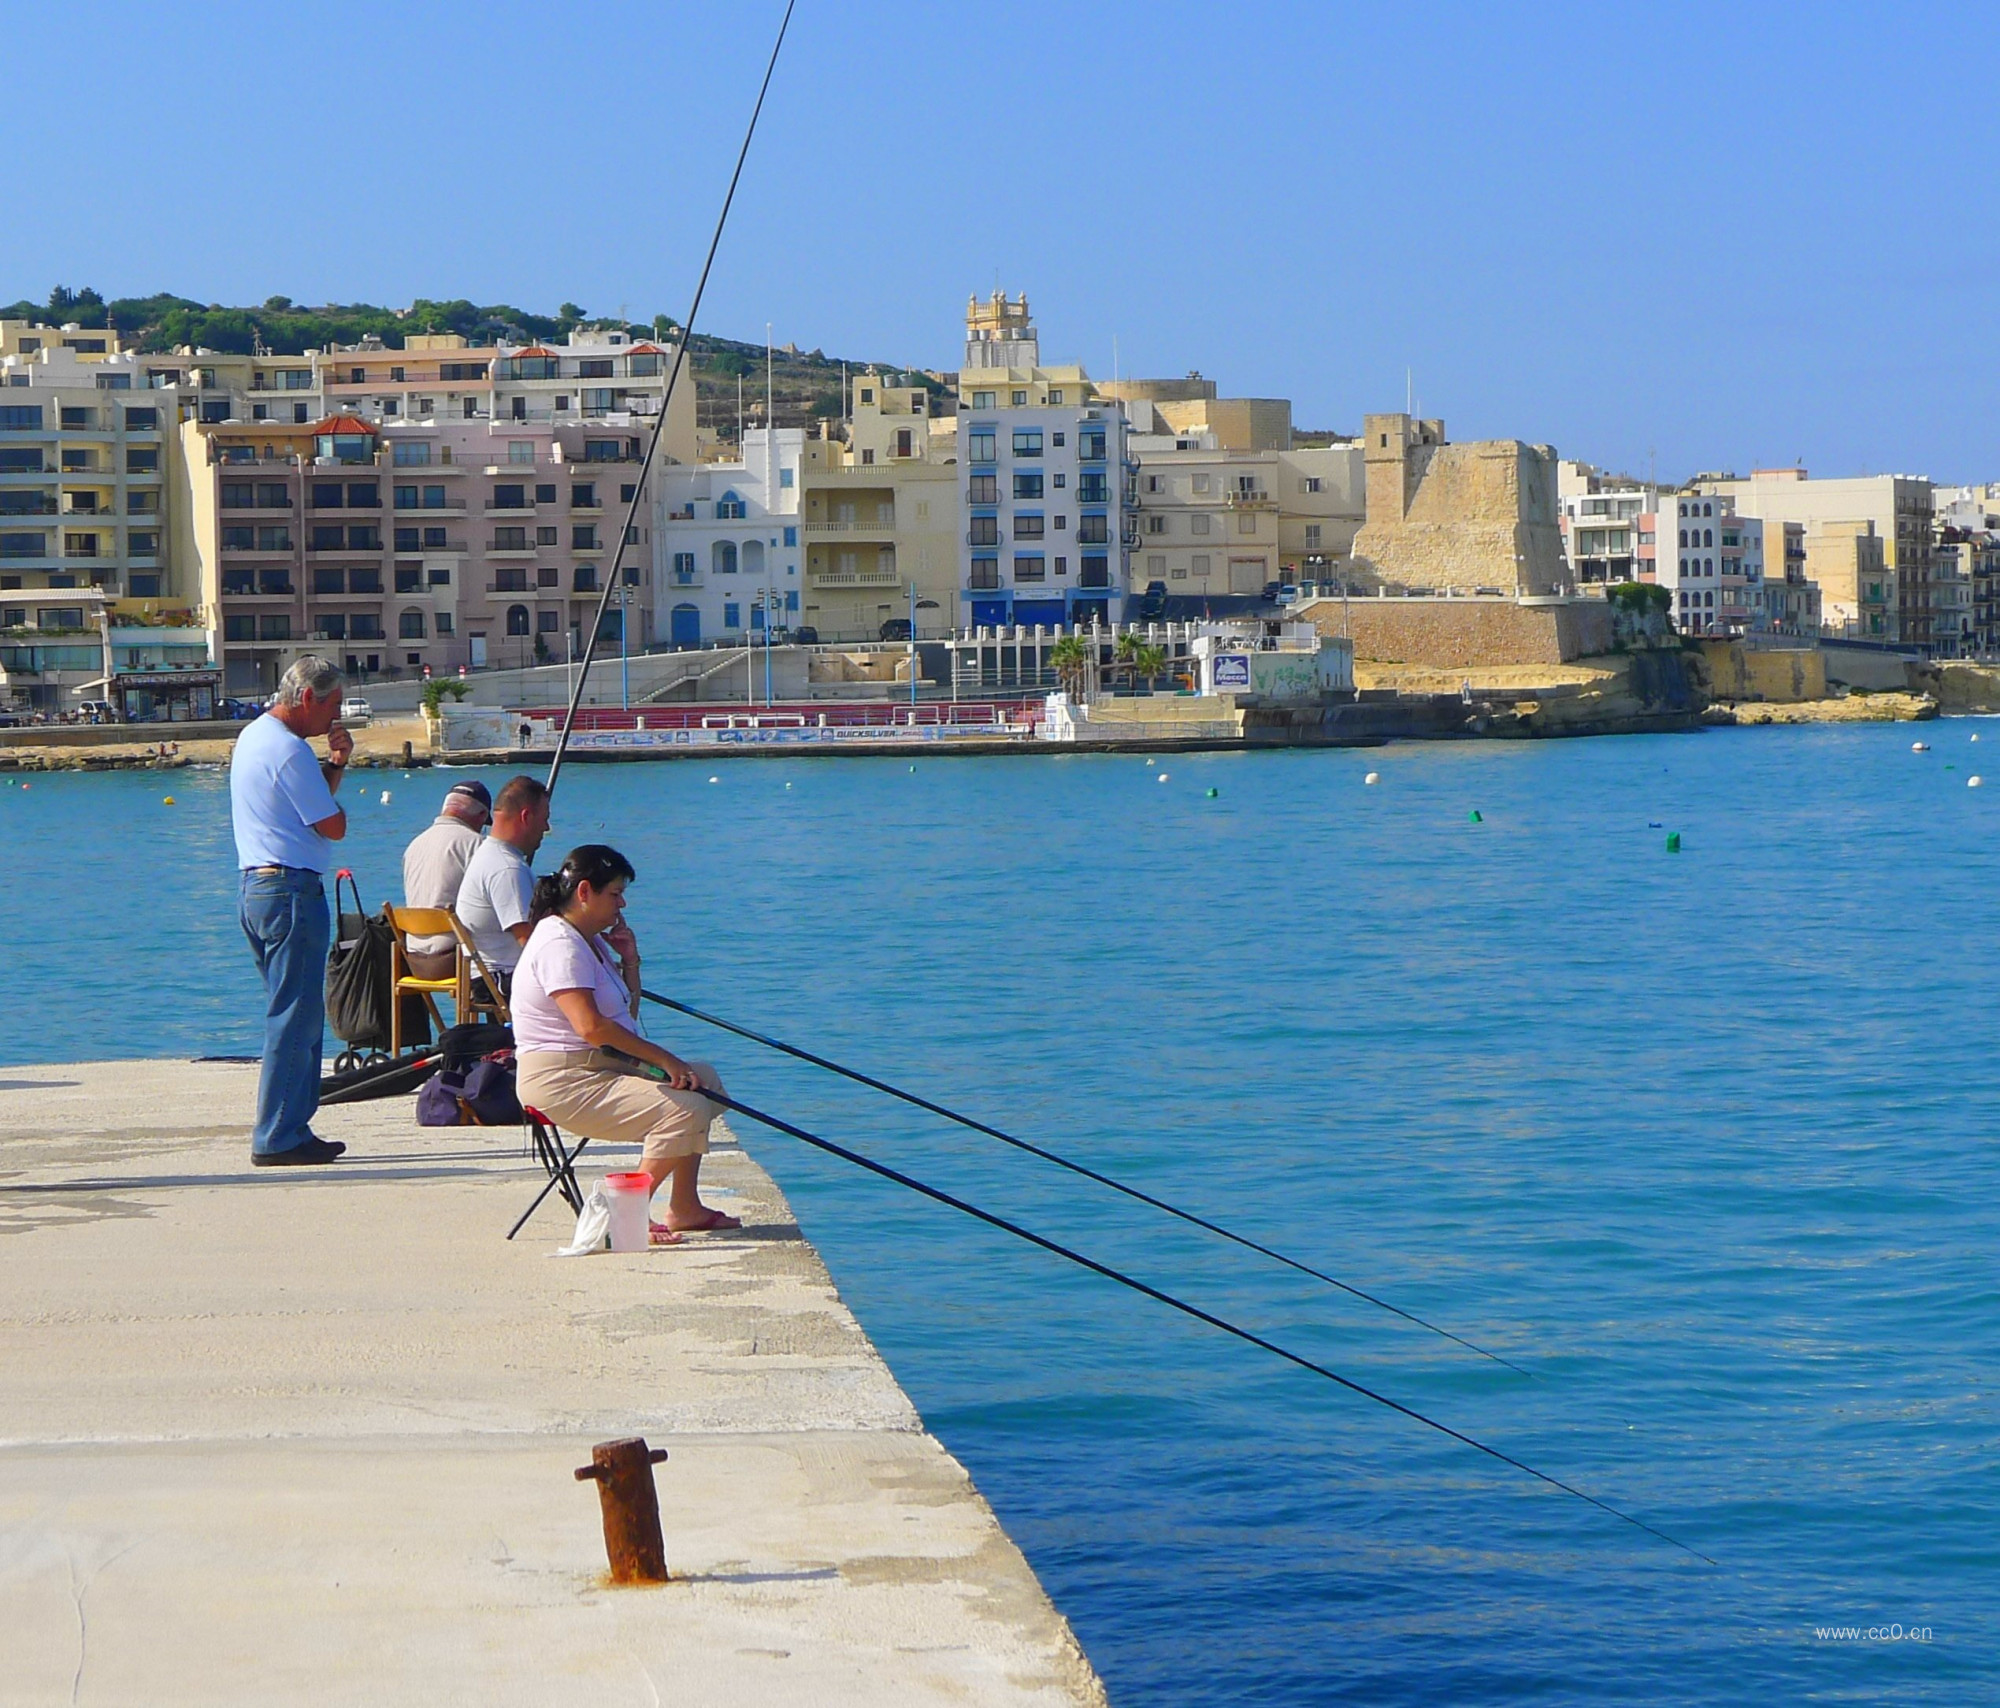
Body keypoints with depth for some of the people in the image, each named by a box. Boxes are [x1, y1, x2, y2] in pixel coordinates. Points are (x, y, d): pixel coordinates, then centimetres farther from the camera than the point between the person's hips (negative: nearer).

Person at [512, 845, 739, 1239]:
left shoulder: (591, 940, 17)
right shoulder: (560, 944, -17)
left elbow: (626, 1013, 23)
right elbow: (590, 1026, -27)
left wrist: (629, 961, 8)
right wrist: (662, 1058, -22)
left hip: (601, 1067, 11)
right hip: (561, 1081, -11)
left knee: (704, 1080, 16)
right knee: (687, 1109, -24)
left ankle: (685, 1209, 16)